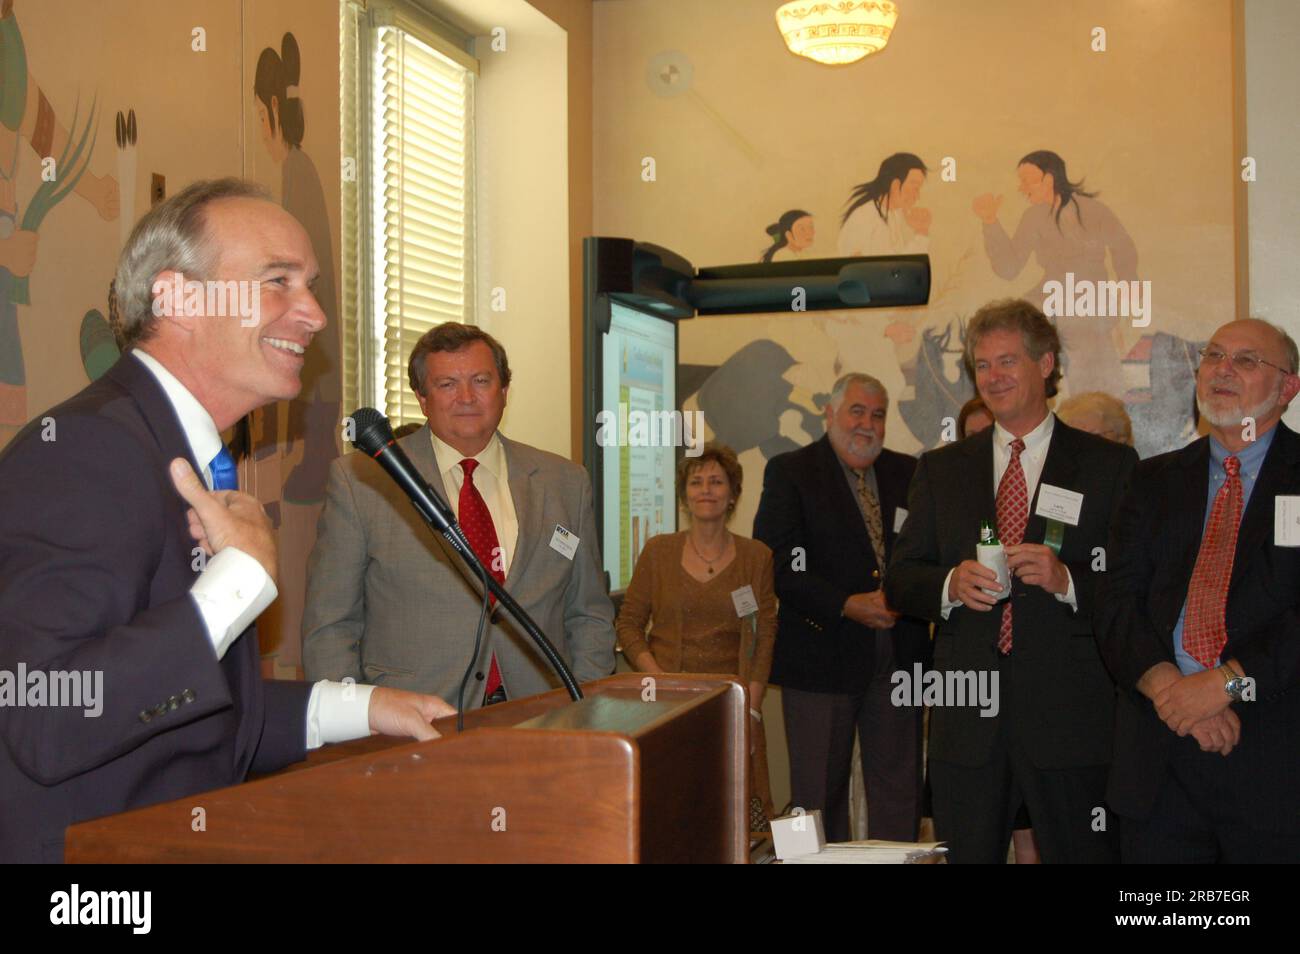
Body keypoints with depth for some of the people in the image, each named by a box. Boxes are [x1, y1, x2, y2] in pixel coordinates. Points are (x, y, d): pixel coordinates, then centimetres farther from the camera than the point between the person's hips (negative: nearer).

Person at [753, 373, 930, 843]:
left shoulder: (908, 473, 11)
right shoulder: (789, 472, -2)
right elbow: (778, 564, -11)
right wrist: (847, 605, -19)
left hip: (898, 658, 4)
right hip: (822, 657, -3)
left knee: (899, 793, 9)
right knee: (820, 791, 7)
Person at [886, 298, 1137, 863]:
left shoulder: (1109, 465, 4)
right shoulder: (940, 469, 12)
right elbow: (899, 581, 10)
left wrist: (1067, 581, -19)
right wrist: (950, 584, -11)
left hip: (1069, 715, -2)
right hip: (966, 717, 3)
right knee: (966, 855, 9)